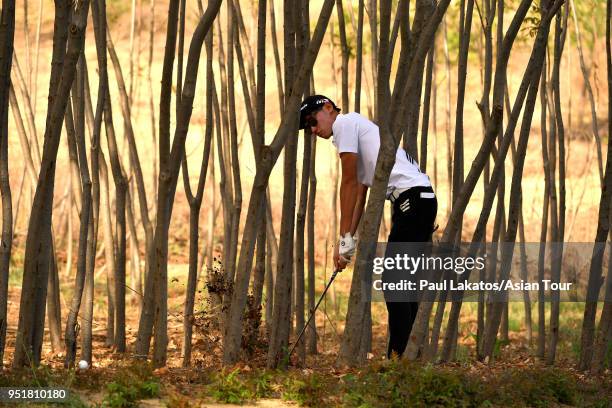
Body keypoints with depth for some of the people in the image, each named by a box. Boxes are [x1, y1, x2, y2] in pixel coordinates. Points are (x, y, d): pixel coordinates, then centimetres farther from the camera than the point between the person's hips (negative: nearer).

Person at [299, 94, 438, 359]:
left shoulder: (344, 123, 1)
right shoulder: (358, 132, 29)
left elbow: (349, 183, -3)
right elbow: (360, 194, 25)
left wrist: (345, 238, -2)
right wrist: (348, 239, 18)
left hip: (412, 196, -10)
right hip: (424, 200, 10)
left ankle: (397, 355, -13)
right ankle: (400, 354, 9)